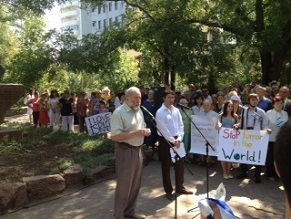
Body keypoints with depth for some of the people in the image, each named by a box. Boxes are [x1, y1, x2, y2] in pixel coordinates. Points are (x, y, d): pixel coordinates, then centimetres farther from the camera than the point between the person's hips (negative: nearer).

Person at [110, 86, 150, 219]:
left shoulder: (139, 111, 9)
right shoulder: (119, 113, -17)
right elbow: (115, 136, -22)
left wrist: (145, 131, -3)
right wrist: (135, 133, -29)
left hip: (138, 150, 8)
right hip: (125, 151, -8)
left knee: (135, 183, 17)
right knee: (124, 184, 3)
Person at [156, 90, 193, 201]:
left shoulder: (176, 110, 6)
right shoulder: (160, 112, -11)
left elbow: (181, 125, 5)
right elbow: (163, 129, -16)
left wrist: (179, 139, -8)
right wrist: (173, 140, -16)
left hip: (177, 139, 6)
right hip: (165, 141, -6)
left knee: (179, 164, 13)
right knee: (166, 167, 5)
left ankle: (180, 187, 30)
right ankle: (168, 190, 19)